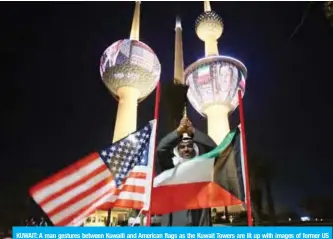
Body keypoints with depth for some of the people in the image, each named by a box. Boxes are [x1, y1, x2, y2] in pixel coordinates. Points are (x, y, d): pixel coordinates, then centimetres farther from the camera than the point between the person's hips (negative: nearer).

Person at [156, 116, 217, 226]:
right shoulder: (172, 166, 11)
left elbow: (213, 148, 0)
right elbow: (160, 150, -6)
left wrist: (193, 131, -8)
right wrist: (179, 131, -13)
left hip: (199, 213, 1)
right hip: (177, 215, -1)